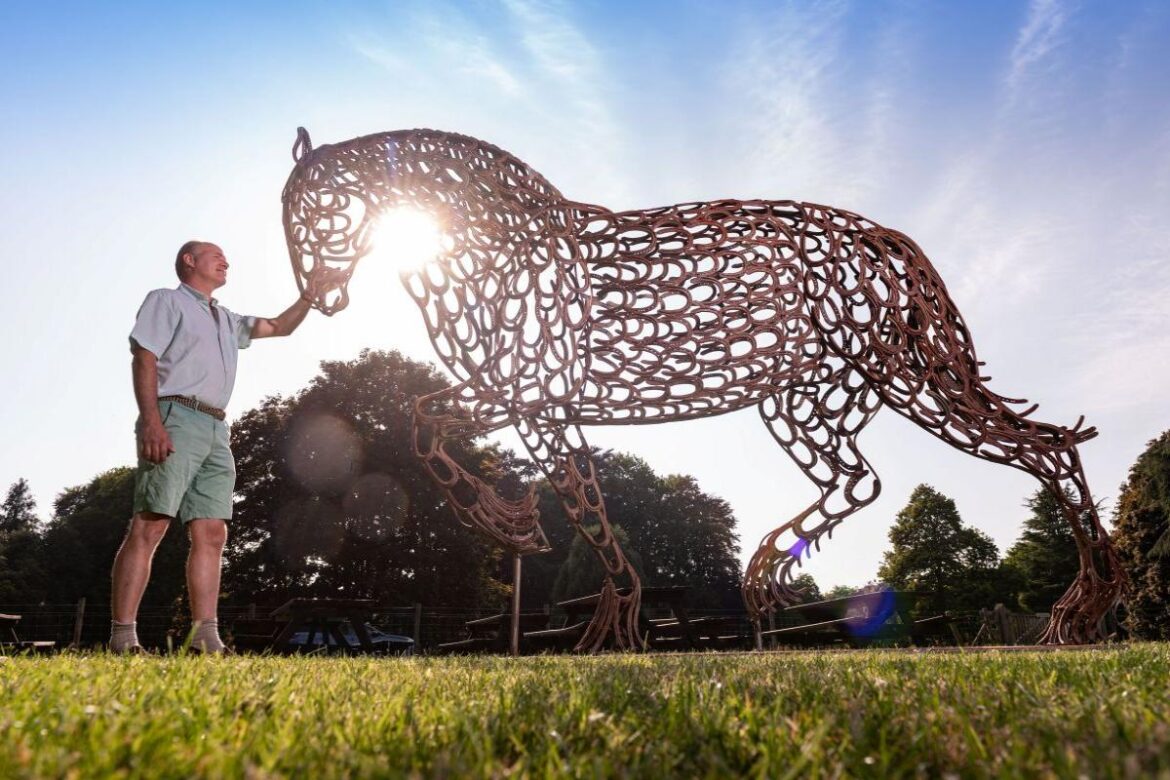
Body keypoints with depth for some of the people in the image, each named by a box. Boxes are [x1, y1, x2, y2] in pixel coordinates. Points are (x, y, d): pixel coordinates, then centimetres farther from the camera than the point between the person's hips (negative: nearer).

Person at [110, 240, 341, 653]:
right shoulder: (166, 300, 9)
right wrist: (152, 422, -17)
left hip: (216, 431, 8)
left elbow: (278, 327, 35)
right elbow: (144, 359, -3)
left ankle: (206, 638, -4)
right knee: (149, 526, -13)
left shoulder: (226, 320, 30)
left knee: (212, 533, -1)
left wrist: (309, 296, 20)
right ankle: (123, 636, -14)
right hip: (175, 419, -7)